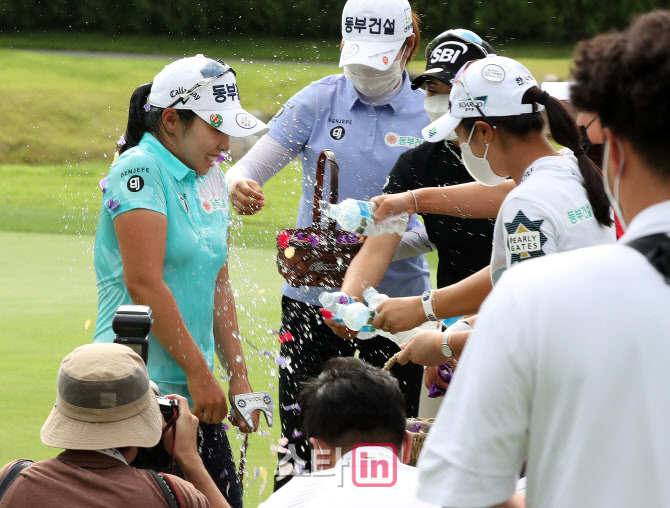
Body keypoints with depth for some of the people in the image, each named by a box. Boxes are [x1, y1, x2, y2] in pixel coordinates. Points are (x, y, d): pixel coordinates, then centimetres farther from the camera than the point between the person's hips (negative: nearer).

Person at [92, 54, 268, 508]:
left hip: (193, 386, 8)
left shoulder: (210, 178, 14)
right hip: (139, 388, -8)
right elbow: (143, 284, -19)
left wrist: (239, 377, 11)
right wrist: (199, 372, -16)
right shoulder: (140, 171, -12)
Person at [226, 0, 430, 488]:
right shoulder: (317, 101, 2)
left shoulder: (430, 115, 0)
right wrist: (238, 185, -23)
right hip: (314, 296, 1)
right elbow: (250, 167, 1)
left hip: (395, 299, -1)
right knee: (302, 445, 0)